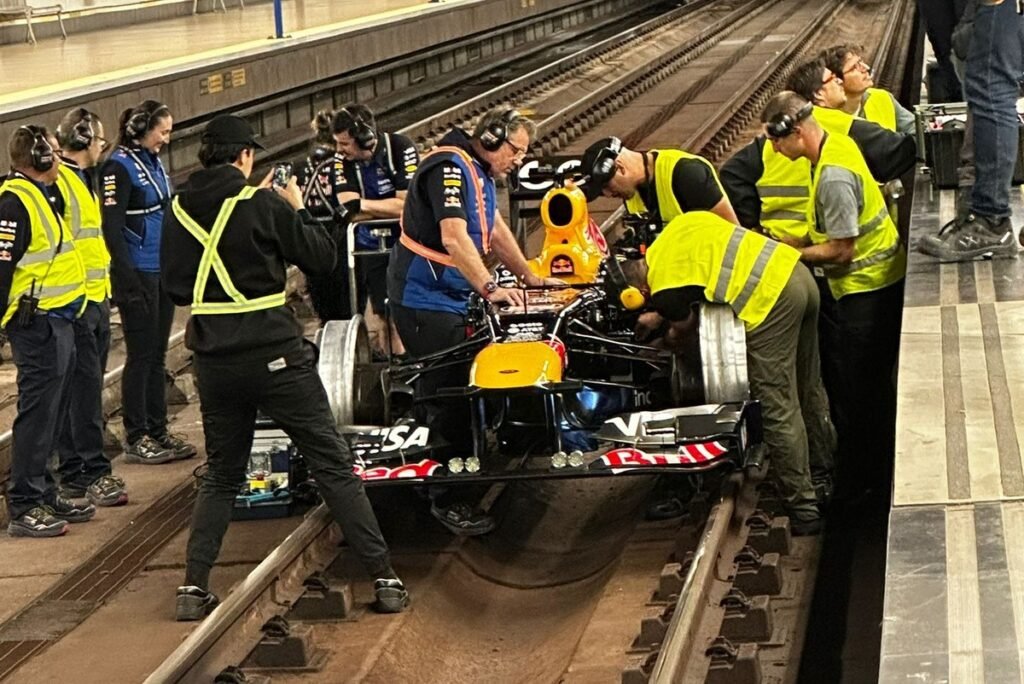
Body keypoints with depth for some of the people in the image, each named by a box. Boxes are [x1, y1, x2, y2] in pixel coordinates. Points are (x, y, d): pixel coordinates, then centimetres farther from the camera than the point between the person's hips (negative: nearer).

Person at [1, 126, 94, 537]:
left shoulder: (42, 196, 16)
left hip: (57, 319, 10)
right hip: (37, 322, -10)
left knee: (49, 412, 16)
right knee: (37, 412, -7)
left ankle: (43, 494, 25)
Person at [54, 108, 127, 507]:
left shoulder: (84, 179, 18)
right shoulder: (55, 182, -15)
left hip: (95, 298, 10)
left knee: (87, 386, 11)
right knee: (84, 387, -8)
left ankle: (74, 473, 17)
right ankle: (92, 473, -6)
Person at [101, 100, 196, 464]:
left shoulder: (153, 161, 13)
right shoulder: (120, 166, -13)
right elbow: (112, 227, -17)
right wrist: (129, 280, -21)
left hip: (163, 271, 8)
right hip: (138, 273, -8)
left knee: (157, 355, 13)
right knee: (141, 355, -3)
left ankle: (158, 432, 20)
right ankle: (136, 439, 5)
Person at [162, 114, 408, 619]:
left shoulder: (179, 212, 3)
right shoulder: (263, 204, -10)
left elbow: (175, 288, 12)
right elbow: (322, 257, -4)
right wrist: (298, 209, 10)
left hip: (215, 364, 4)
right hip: (275, 356, -4)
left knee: (221, 475, 18)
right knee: (333, 467, 3)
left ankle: (193, 587, 7)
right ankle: (384, 578, 2)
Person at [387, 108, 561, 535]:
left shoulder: (480, 172, 14)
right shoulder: (450, 166, -19)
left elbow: (495, 231, 24)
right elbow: (453, 237, -30)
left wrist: (530, 278, 27)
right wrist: (490, 289, -36)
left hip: (452, 295, 11)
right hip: (425, 297, -11)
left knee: (462, 387, 14)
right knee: (447, 393, -12)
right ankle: (447, 500, -9)